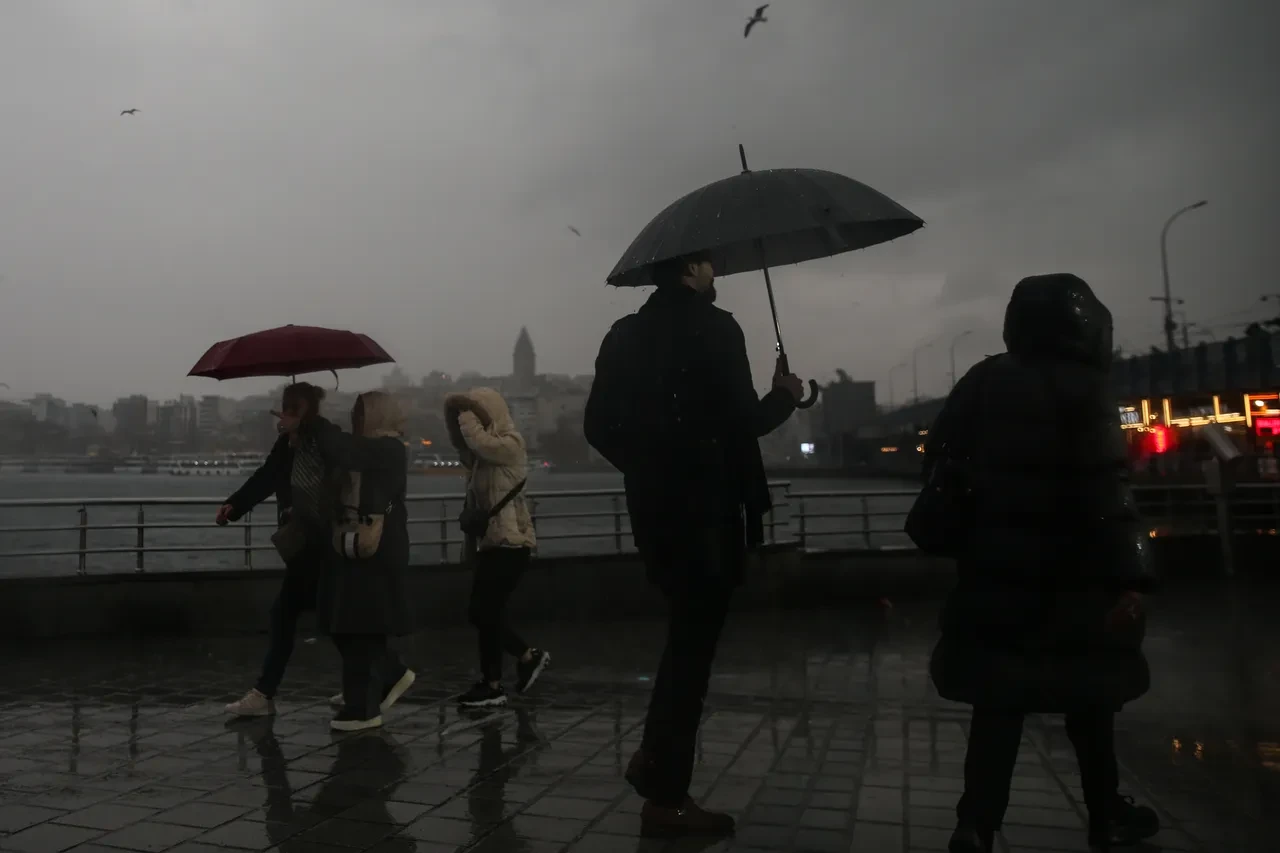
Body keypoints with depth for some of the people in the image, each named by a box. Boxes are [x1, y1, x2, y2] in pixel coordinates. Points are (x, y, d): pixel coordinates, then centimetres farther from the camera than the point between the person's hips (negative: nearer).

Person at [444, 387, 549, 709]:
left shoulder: (510, 444, -11)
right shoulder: (484, 449, 15)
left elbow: (475, 439, -25)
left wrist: (465, 411, -9)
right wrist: (454, 410, 1)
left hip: (509, 543, -9)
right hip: (490, 542, 9)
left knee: (483, 612, -4)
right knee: (485, 613, 10)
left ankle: (492, 686, 7)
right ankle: (529, 656, 25)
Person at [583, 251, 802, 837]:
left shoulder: (624, 334, 8)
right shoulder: (715, 329, -11)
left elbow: (598, 426, 8)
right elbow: (743, 421, -16)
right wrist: (784, 396, 4)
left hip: (652, 510, 7)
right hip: (705, 512, -7)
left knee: (687, 634, 23)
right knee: (692, 644, 4)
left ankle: (654, 758, 24)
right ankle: (667, 799, 13)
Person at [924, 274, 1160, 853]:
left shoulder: (985, 380, 5)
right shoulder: (1083, 389, -10)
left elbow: (938, 457, 6)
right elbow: (1104, 491, -18)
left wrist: (973, 525, 16)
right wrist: (1128, 576, -19)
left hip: (992, 571, 4)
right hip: (1063, 576, -4)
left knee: (999, 698, 9)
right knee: (1089, 694, 15)